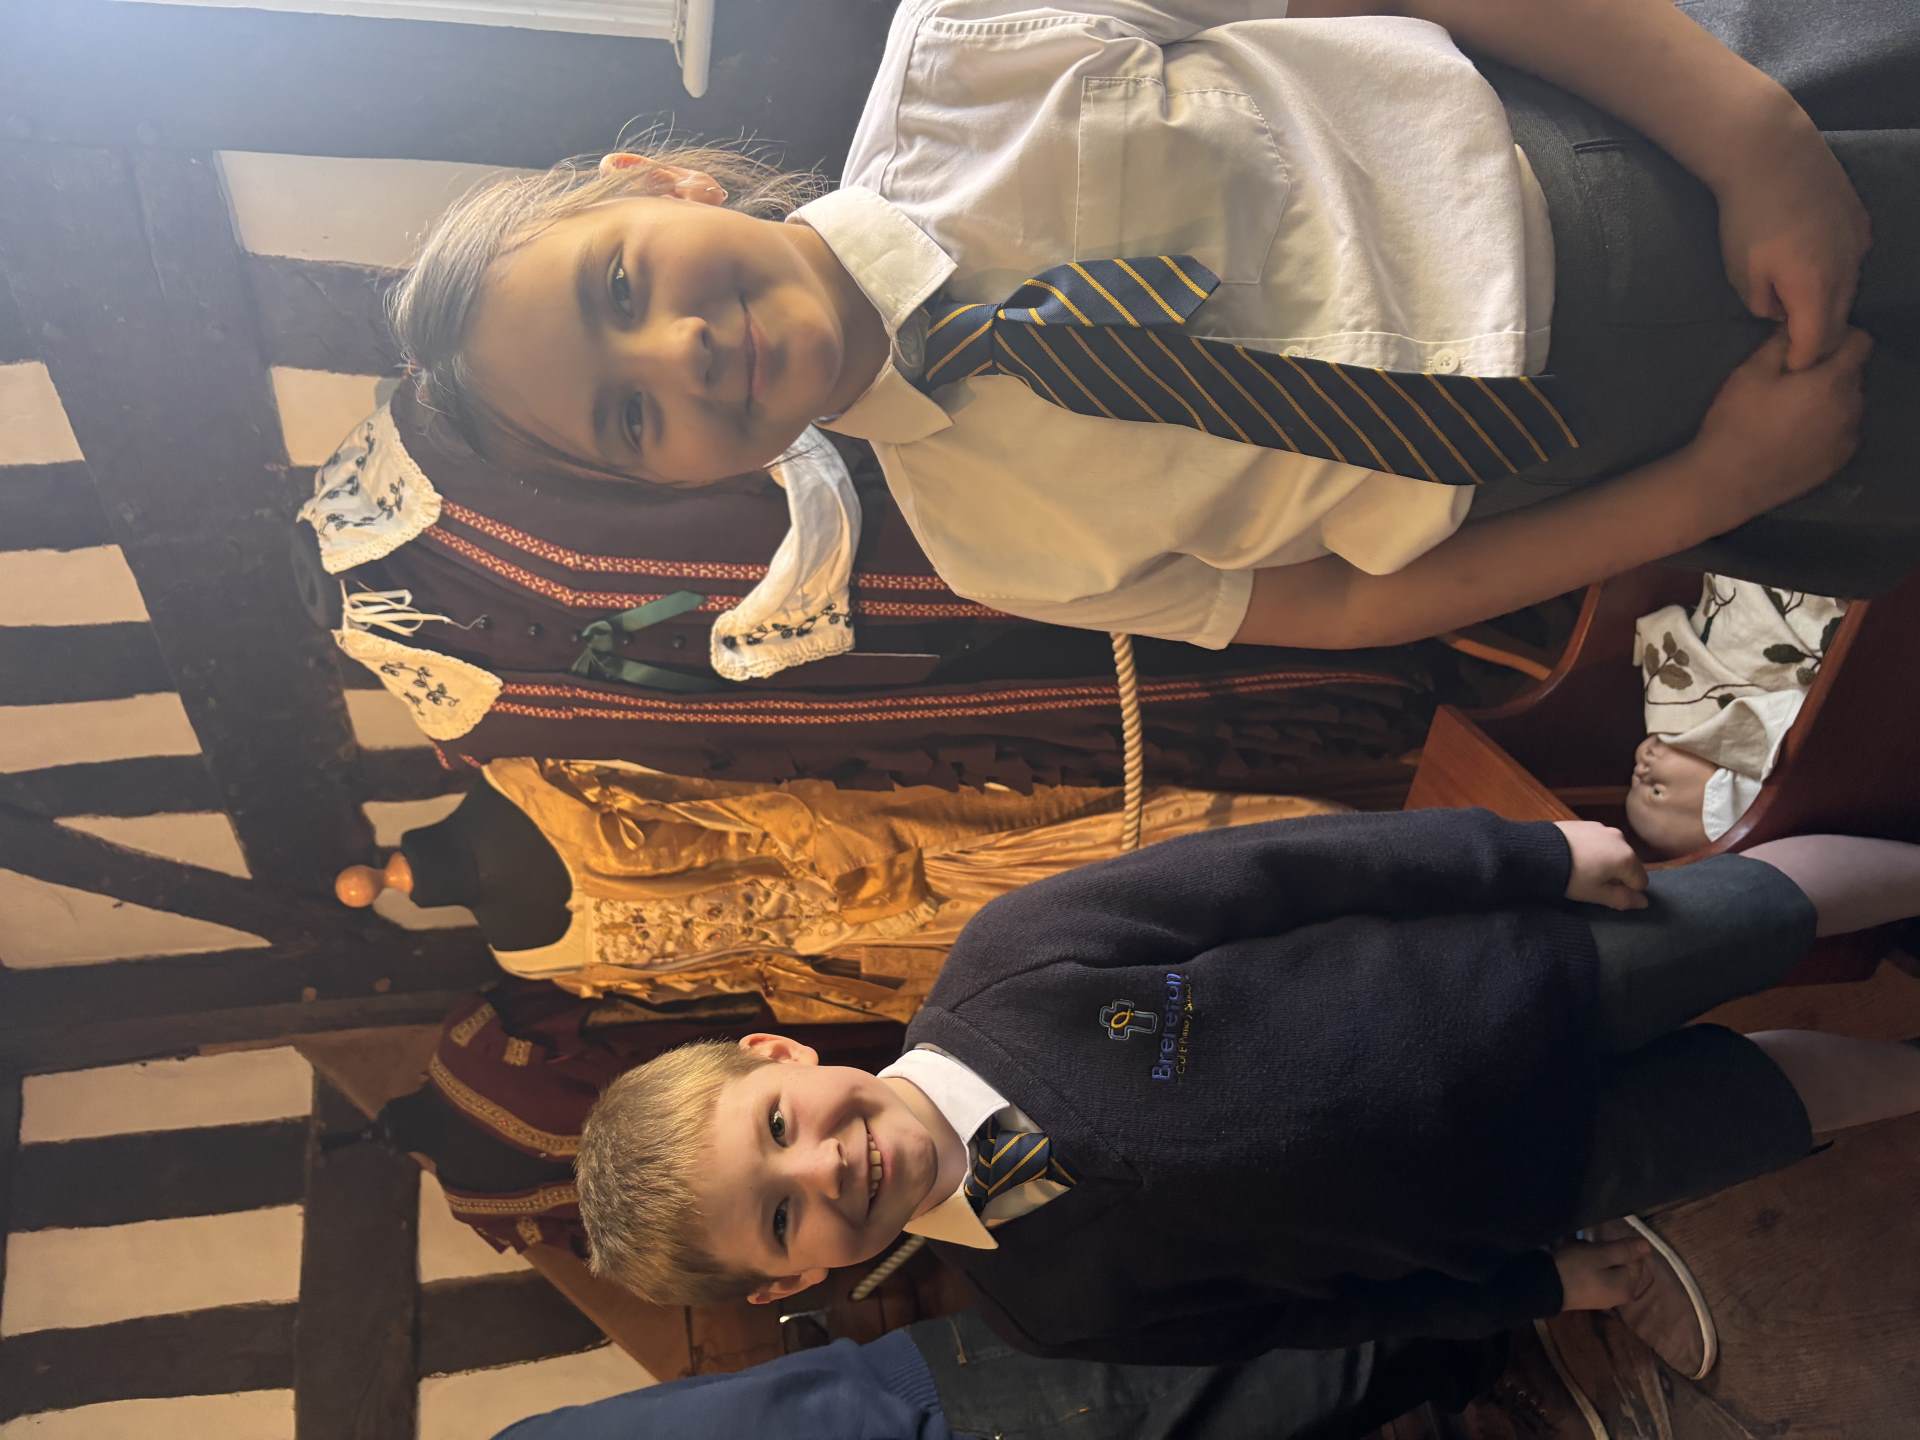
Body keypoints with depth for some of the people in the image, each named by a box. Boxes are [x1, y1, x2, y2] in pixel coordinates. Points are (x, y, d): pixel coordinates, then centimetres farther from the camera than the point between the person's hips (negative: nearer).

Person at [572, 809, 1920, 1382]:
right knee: (1796, 1085, 10)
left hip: (1521, 967, 0)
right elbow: (1280, 1310, -4)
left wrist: (1547, 849, -12)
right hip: (1507, 1169, 0)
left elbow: (1280, 865, -18)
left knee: (1777, 899, 10)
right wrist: (1548, 1285, 1)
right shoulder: (1047, 1303, -18)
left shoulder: (1013, 953, -26)